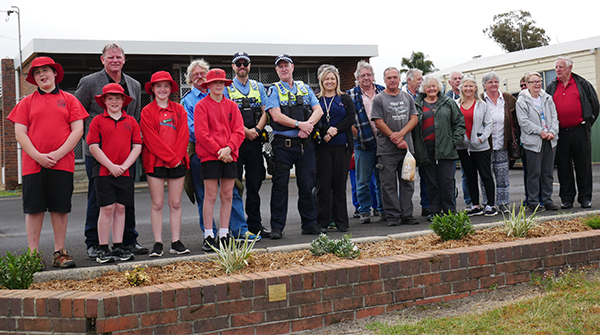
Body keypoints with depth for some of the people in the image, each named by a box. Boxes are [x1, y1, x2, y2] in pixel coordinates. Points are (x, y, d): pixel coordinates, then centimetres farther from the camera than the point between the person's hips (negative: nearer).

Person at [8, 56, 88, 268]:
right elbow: (20, 133, 4)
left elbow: (78, 130, 1)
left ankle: (59, 253, 11)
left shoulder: (69, 100, 9)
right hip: (33, 164, 1)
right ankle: (33, 254, 9)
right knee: (34, 209, 2)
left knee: (60, 209, 3)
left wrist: (58, 154, -9)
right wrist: (38, 156, -10)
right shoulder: (27, 102, 11)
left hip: (62, 163, 0)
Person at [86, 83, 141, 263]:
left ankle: (118, 247, 13)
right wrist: (111, 166, -11)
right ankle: (103, 249, 4)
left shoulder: (131, 121, 10)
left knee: (120, 208, 6)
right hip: (103, 171, -3)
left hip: (125, 172, 3)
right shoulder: (97, 121, 3)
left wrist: (124, 166, -7)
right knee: (107, 209, -3)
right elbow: (93, 147, -4)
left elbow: (137, 146, 5)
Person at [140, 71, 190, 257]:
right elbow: (151, 138, -6)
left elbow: (184, 135, 3)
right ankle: (158, 243, 6)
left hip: (177, 162, 2)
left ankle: (176, 242, 11)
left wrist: (176, 157, -10)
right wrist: (170, 157, -12)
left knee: (176, 203, 5)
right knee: (157, 204, 0)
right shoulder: (147, 111, 2)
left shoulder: (179, 110, 11)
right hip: (155, 163, -2)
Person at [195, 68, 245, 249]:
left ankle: (224, 234, 13)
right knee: (210, 196, -2)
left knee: (227, 195, 5)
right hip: (209, 156, -4)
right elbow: (201, 134, -7)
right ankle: (208, 236, 4)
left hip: (230, 156, 4)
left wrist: (228, 148, -11)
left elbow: (239, 131, 5)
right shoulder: (201, 106, 0)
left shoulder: (232, 105, 12)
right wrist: (218, 151, -14)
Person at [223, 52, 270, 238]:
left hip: (255, 141, 3)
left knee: (255, 183, 6)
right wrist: (245, 130, -15)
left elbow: (265, 112, 8)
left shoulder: (258, 87, 15)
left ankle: (255, 224, 13)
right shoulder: (227, 88, 4)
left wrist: (256, 129, -9)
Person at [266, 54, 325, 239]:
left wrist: (308, 125, -13)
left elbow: (318, 110, 5)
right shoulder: (274, 90, 4)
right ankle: (277, 227, 5)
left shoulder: (305, 88, 15)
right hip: (283, 145, -3)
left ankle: (309, 224, 17)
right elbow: (277, 116, -9)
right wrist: (299, 124, -18)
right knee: (280, 186, -1)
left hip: (305, 143, 3)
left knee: (307, 185, 7)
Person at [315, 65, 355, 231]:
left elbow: (350, 118, 1)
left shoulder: (345, 99, 13)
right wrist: (326, 131, -16)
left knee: (340, 183, 2)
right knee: (323, 184, -2)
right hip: (322, 147, -1)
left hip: (342, 146, 1)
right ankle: (322, 221, 5)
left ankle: (341, 220, 9)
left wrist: (335, 130, -12)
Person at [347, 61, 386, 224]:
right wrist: (357, 135, -8)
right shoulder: (351, 95, 1)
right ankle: (364, 211, 11)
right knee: (363, 181, 1)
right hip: (363, 144, -2)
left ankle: (383, 210, 20)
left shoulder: (382, 91, 10)